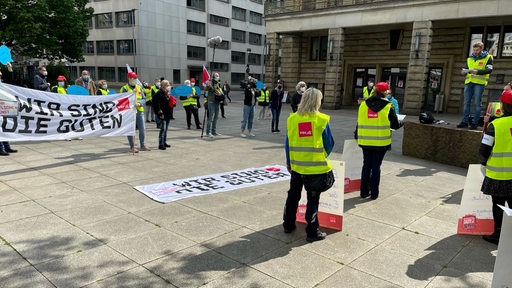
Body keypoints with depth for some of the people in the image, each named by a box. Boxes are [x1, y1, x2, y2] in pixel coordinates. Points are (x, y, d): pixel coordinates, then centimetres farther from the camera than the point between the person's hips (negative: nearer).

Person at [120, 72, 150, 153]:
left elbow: (144, 99, 10)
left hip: (140, 111, 5)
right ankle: (132, 147, 12)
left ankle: (142, 146, 19)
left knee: (142, 129, 7)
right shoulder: (125, 88, -3)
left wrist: (139, 103, -12)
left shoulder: (139, 87, 13)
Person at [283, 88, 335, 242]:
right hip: (316, 166, -4)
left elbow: (288, 143, 4)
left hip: (296, 165, 4)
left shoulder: (292, 118, -2)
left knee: (293, 195, 20)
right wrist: (323, 157, 15)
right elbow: (329, 144, -4)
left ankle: (288, 224, 32)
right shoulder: (321, 120, -11)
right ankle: (312, 232, 12)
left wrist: (288, 162, 15)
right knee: (313, 199, 6)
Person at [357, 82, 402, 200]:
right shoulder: (388, 107, -9)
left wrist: (358, 136, 16)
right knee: (376, 166, 6)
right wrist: (401, 123, 20)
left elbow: (359, 122, 6)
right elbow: (395, 125, -2)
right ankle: (374, 193, 12)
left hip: (365, 141, 3)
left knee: (366, 165, 12)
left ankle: (364, 191, 18)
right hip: (381, 142, -3)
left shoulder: (363, 105, 0)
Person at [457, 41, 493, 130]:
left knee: (477, 103, -5)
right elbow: (465, 69, 23)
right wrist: (464, 72, -1)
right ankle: (465, 121, 7)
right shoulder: (469, 59, 19)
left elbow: (489, 70, -6)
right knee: (466, 102, 3)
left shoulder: (488, 57, 4)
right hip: (468, 82, 5)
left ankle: (475, 123, -2)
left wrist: (478, 71, -20)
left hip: (479, 83, -5)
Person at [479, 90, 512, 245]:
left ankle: (498, 234, 19)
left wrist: (485, 162, 8)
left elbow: (484, 150, -11)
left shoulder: (495, 125, -14)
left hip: (498, 174, -4)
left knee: (498, 205, 9)